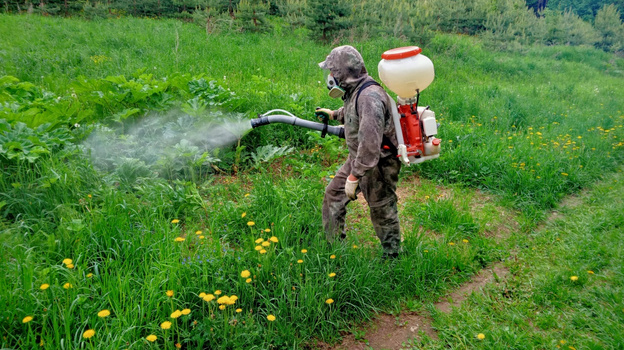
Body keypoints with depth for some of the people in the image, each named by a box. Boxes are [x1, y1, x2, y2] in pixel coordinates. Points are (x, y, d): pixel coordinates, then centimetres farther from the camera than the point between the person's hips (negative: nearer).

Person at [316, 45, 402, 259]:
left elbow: (370, 143, -35)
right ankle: (334, 247, 31)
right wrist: (334, 114, 42)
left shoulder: (369, 96, -29)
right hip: (358, 159, 10)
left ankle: (392, 257, 28)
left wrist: (354, 176, -31)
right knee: (333, 195, 14)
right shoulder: (355, 91, 2)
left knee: (382, 212, 6)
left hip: (378, 165, -10)